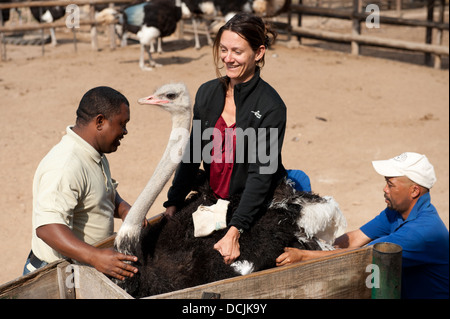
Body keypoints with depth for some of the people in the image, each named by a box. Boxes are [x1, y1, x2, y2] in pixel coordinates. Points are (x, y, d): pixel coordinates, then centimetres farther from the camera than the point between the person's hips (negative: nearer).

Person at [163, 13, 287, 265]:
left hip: (258, 209, -5)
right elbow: (192, 155, 8)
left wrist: (235, 232, -27)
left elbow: (261, 173, -20)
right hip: (214, 203, 5)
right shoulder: (207, 93, 2)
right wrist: (173, 204, 3)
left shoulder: (271, 107, -15)